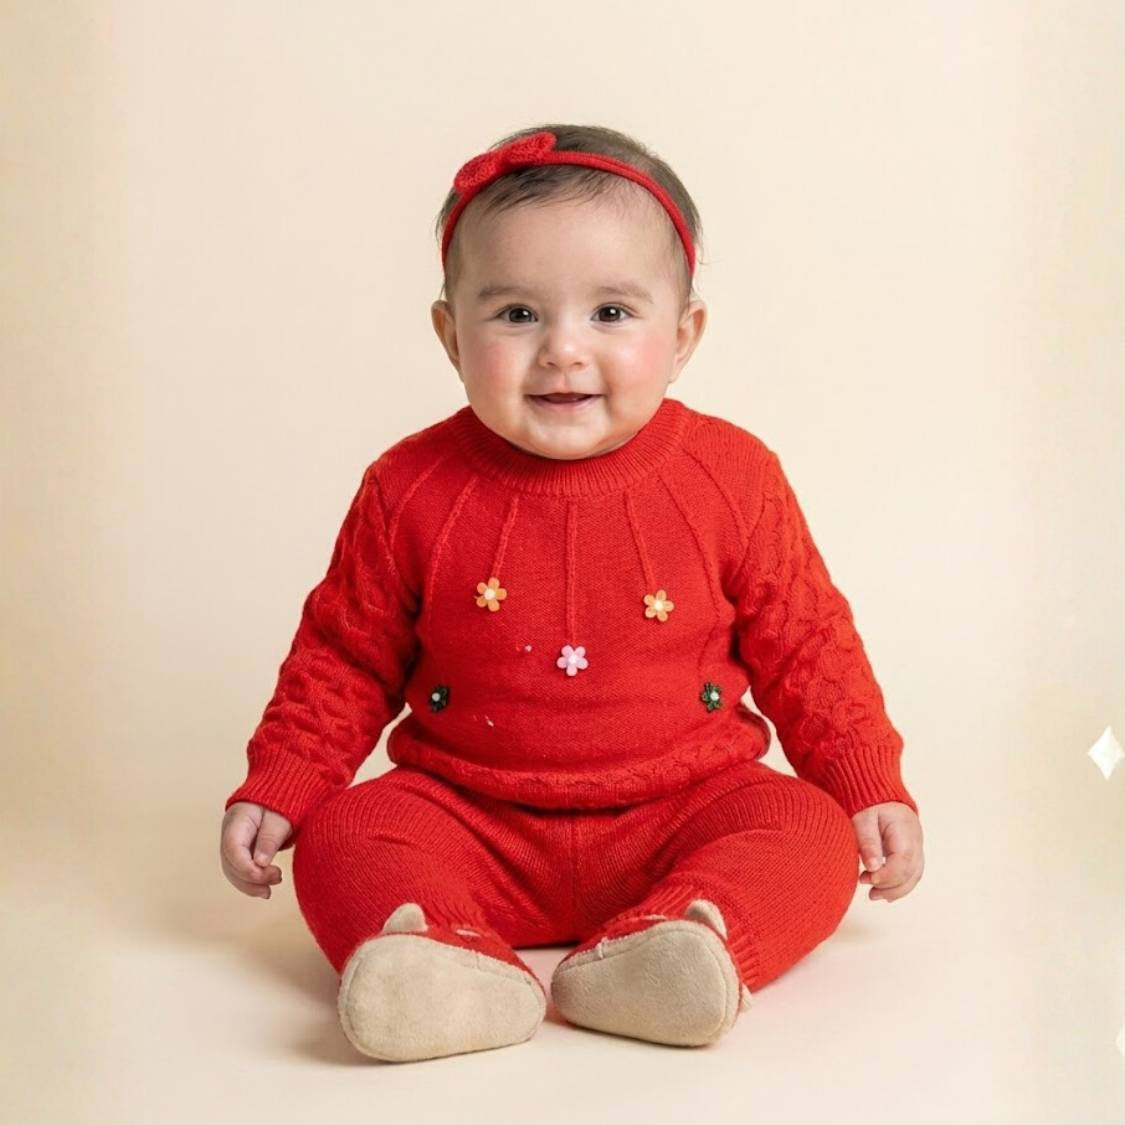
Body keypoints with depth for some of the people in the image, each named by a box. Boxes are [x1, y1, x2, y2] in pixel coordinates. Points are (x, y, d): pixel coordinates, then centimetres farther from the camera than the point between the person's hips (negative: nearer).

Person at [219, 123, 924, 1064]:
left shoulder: (733, 478, -6)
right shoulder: (413, 491, -6)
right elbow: (343, 659, 6)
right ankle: (450, 966, -45)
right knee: (340, 841, -22)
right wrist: (276, 789, -2)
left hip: (675, 817, 0)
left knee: (810, 839, -24)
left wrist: (871, 787, -1)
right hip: (470, 823, 1)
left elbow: (805, 647, 4)